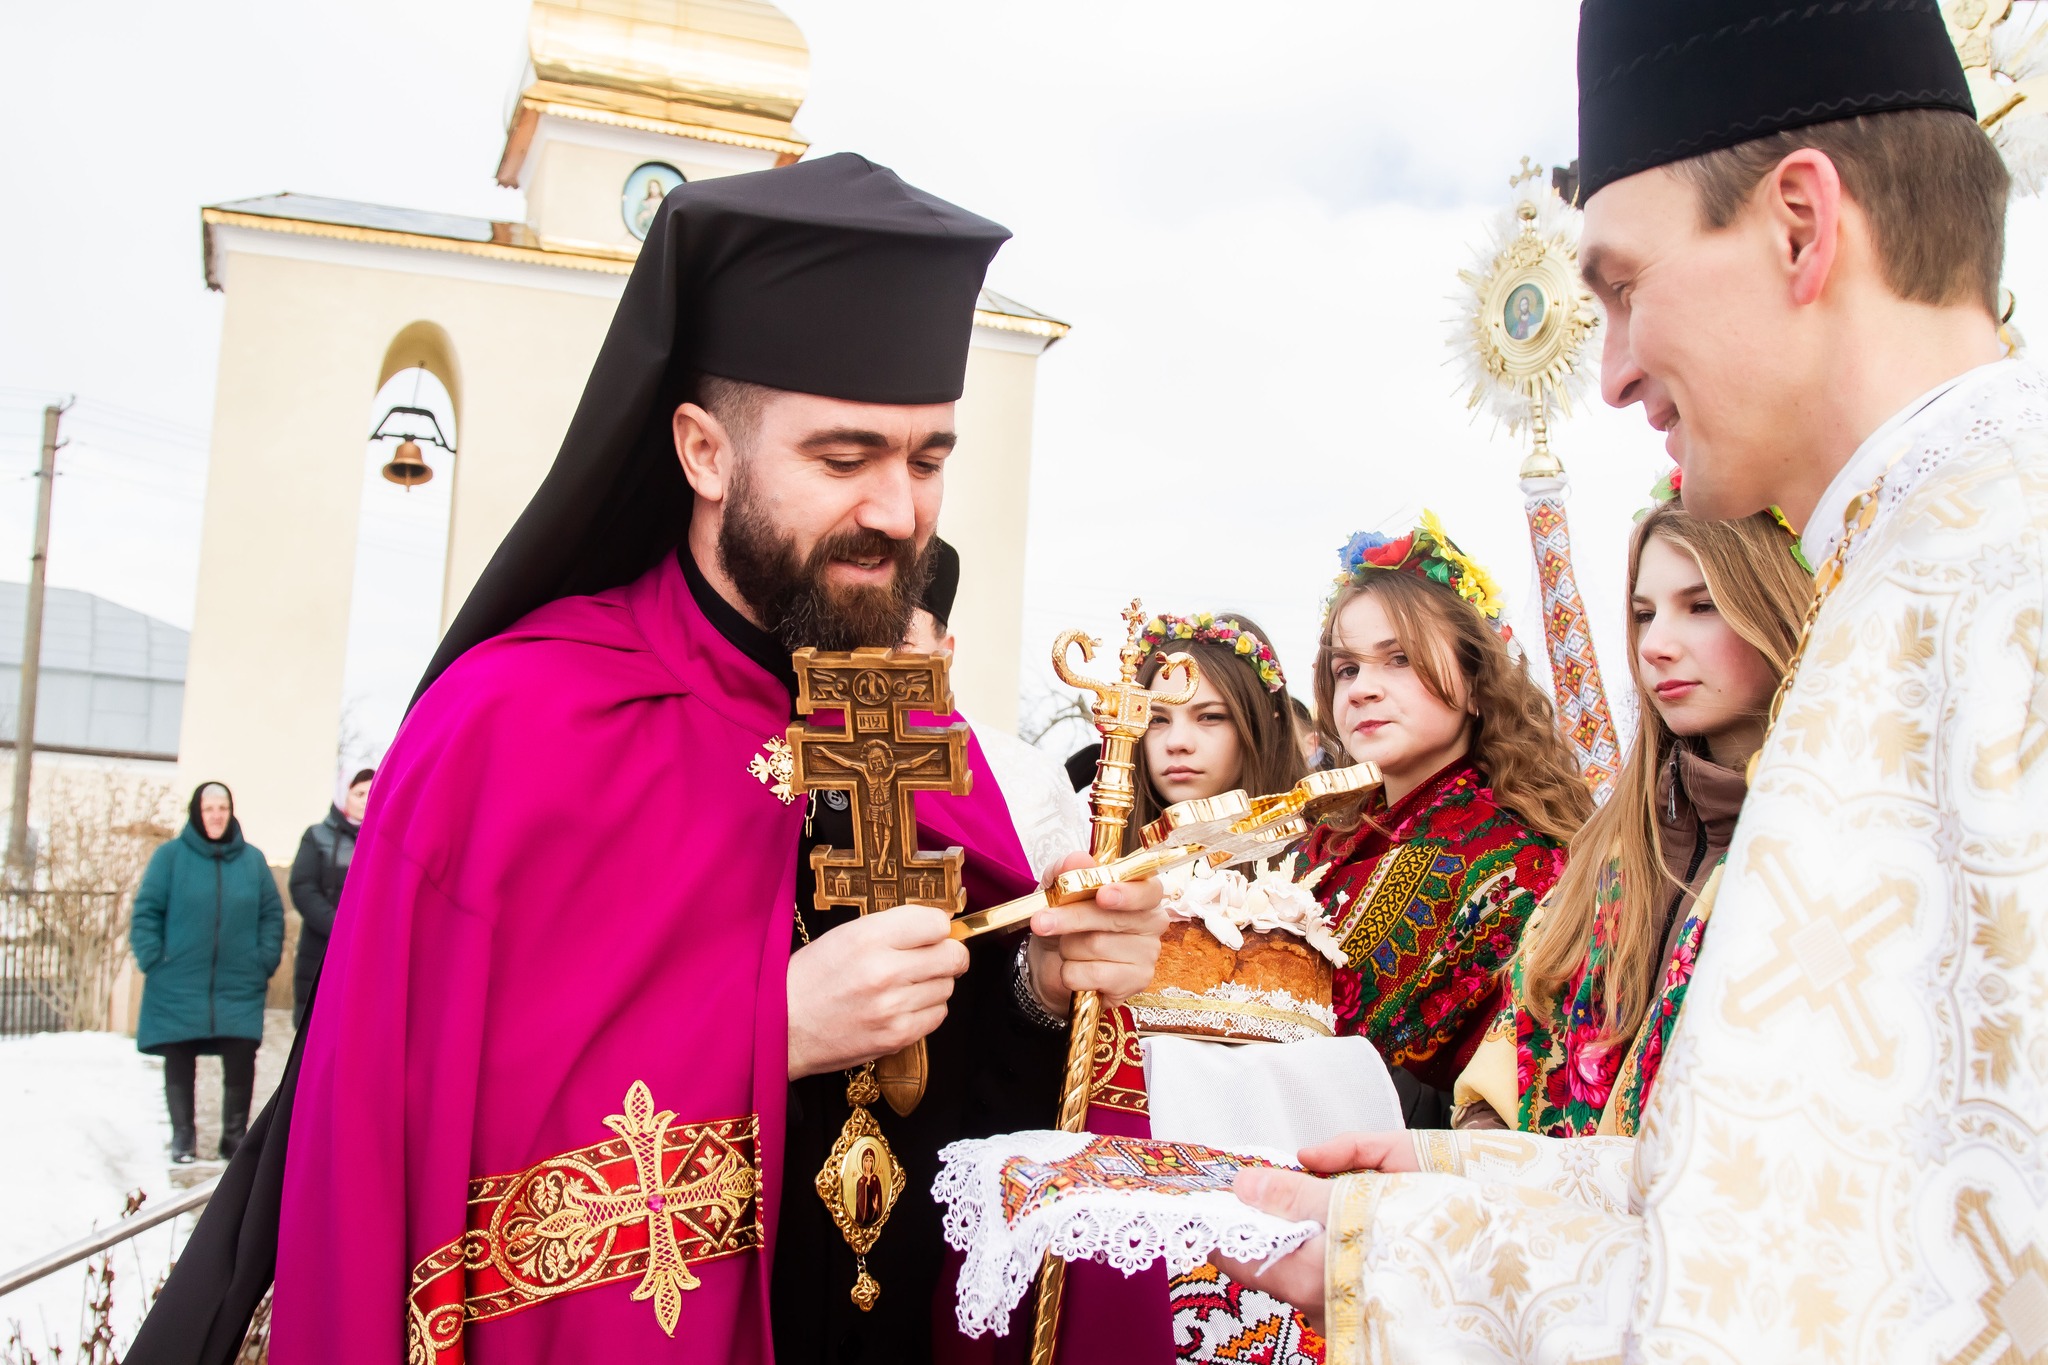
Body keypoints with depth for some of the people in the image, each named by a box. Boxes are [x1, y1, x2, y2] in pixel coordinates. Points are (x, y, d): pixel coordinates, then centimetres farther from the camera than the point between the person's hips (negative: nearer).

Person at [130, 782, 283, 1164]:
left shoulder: (252, 859, 8)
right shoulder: (170, 856, 2)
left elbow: (272, 914, 9)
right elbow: (145, 913, 0)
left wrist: (265, 962, -1)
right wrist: (153, 961, -9)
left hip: (239, 989, 1)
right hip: (179, 987, -1)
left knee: (241, 1063, -3)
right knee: (179, 1064, 8)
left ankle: (235, 1136, 12)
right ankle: (183, 1137, 22)